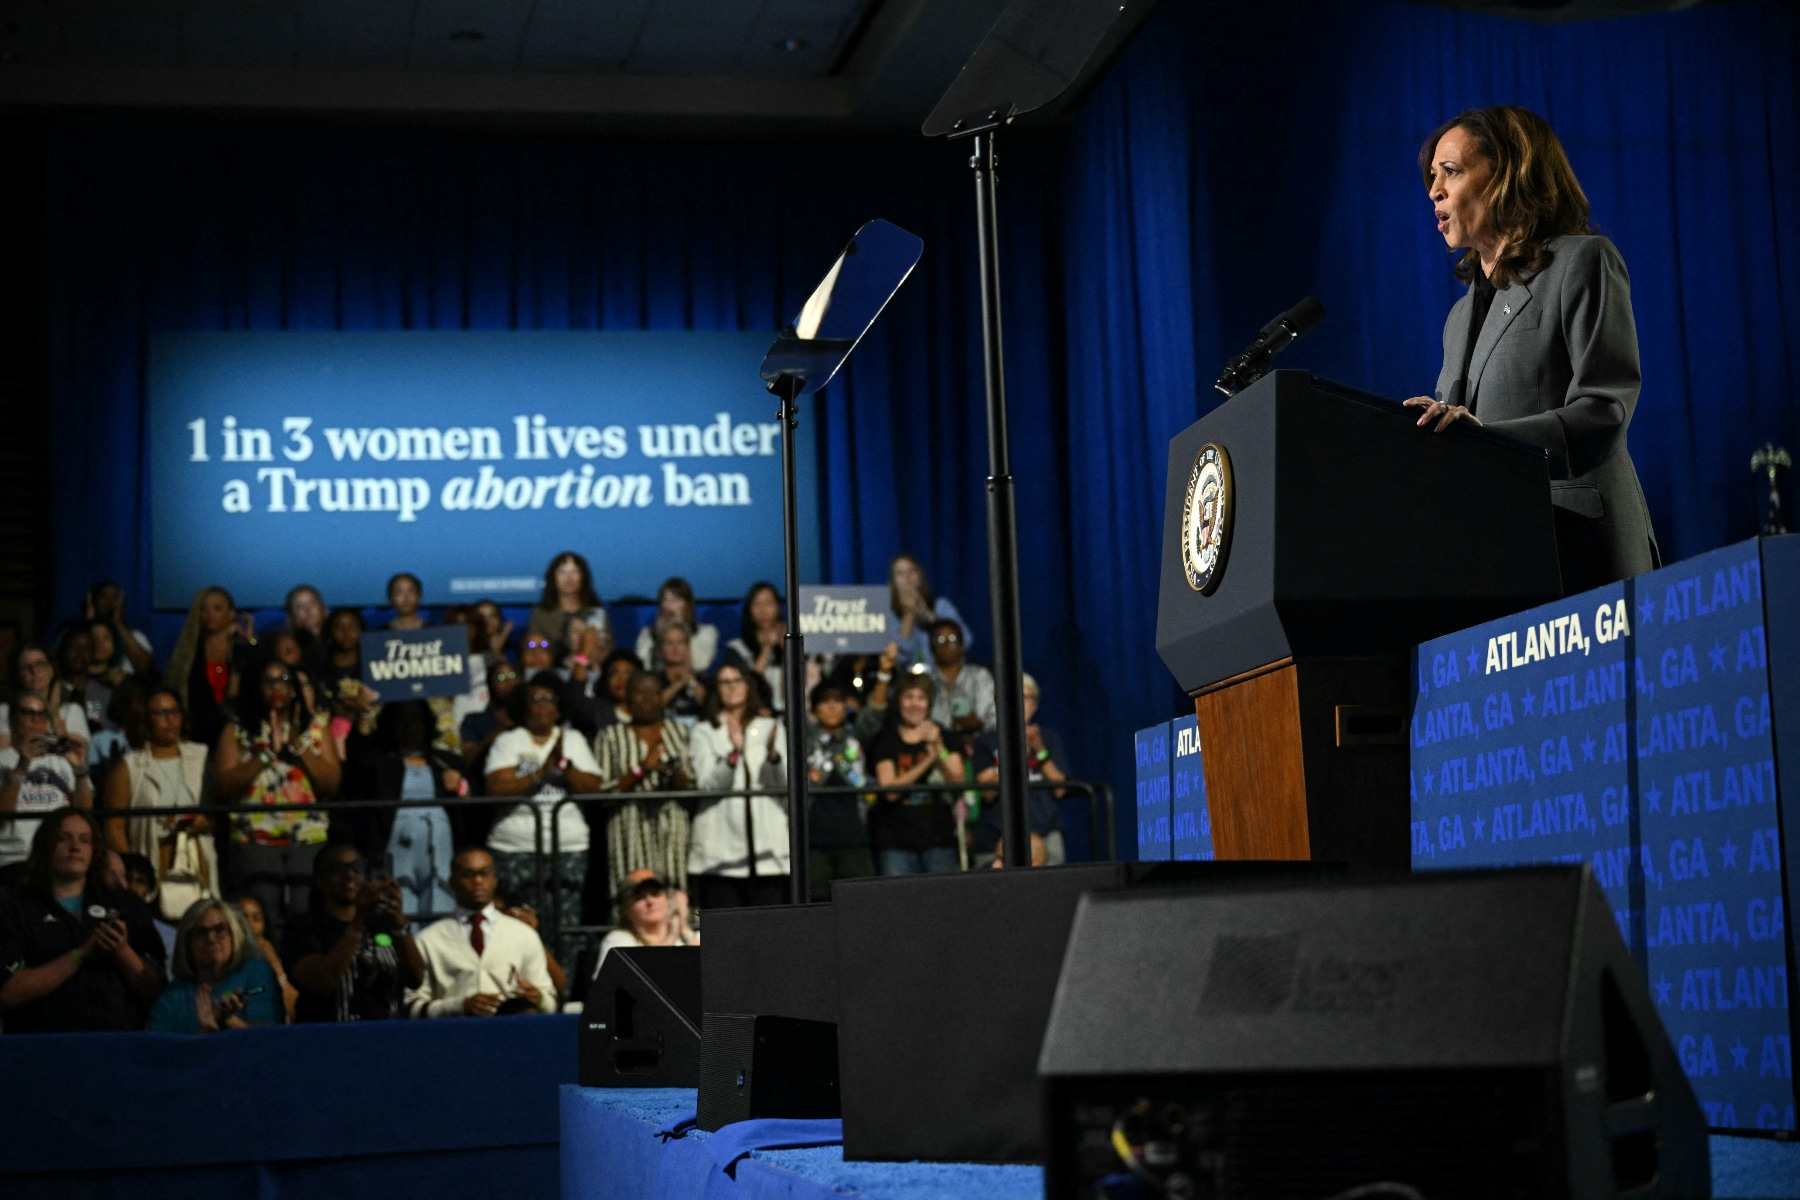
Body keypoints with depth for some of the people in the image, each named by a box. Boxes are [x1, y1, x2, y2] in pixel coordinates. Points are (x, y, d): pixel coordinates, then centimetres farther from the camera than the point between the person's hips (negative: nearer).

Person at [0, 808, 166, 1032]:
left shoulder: (126, 906, 15)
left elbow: (153, 989, 11)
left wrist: (122, 952, -6)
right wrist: (80, 955, -9)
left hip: (117, 1043, 1)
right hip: (46, 1044, -1)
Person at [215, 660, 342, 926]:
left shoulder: (316, 726, 12)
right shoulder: (236, 731, 9)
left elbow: (332, 784, 2)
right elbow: (225, 786, -4)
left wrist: (298, 746, -6)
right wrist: (268, 752, -9)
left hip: (309, 838, 1)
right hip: (254, 841, -1)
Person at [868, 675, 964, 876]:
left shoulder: (943, 736, 12)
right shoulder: (886, 740, 7)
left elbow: (958, 782, 0)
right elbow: (890, 790, -6)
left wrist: (939, 749, -17)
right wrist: (927, 761, -15)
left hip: (939, 837, 1)